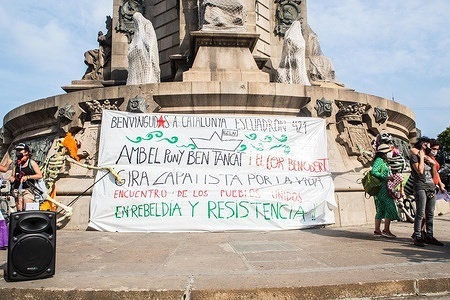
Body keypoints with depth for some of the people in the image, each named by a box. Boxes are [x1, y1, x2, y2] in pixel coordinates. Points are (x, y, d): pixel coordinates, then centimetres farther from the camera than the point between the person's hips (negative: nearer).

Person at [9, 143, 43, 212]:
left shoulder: (31, 163, 1)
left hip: (28, 189, -5)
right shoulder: (17, 164, 14)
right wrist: (12, 179, -4)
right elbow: (12, 176, 19)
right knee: (19, 211, 2)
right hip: (17, 190, 5)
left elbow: (40, 175, -5)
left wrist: (27, 177, -14)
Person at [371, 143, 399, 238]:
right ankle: (386, 230, -5)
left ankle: (377, 230, 14)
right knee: (390, 207, -9)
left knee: (380, 209, 10)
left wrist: (390, 177, 8)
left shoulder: (383, 161, 19)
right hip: (381, 187, -10)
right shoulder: (379, 160, -11)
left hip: (384, 188, 10)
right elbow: (374, 172, -22)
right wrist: (385, 177, -20)